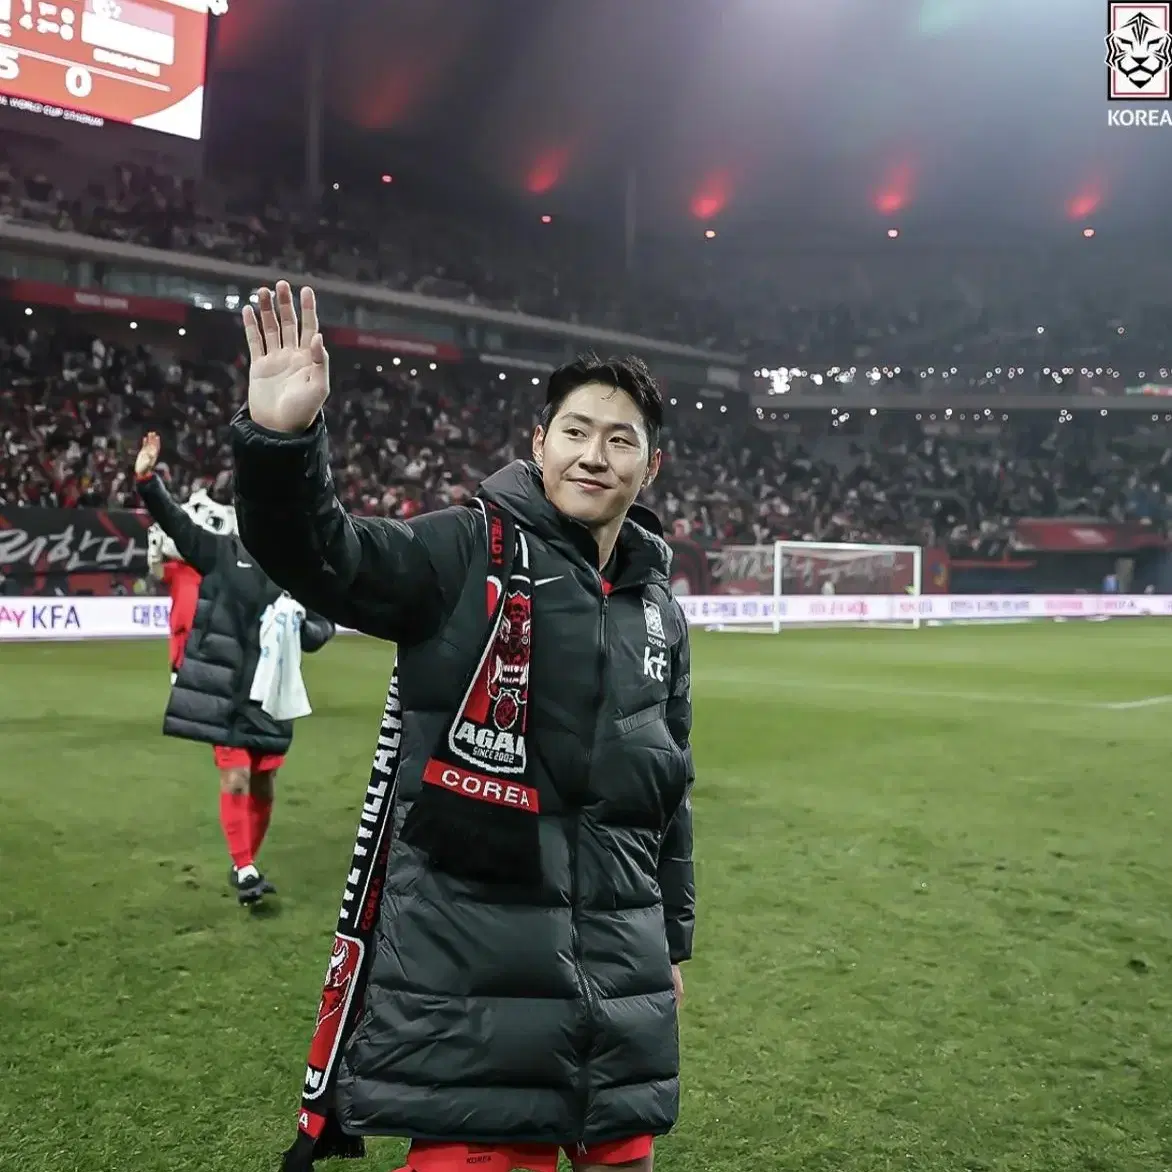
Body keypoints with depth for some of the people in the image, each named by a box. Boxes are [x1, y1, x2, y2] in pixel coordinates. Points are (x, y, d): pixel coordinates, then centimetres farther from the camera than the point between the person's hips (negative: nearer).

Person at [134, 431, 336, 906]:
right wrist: (146, 479, -18)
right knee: (235, 779, -5)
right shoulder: (221, 552, 1)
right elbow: (175, 522, -6)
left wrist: (299, 626, -15)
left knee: (264, 786, 10)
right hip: (224, 692, -2)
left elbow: (323, 627, 7)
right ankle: (243, 869, 6)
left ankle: (247, 864, 28)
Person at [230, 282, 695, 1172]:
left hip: (618, 971, 6)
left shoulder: (661, 615, 10)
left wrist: (671, 940, 20)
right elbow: (318, 557, -21)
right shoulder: (468, 553, -6)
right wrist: (281, 438, -40)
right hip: (467, 960, -5)